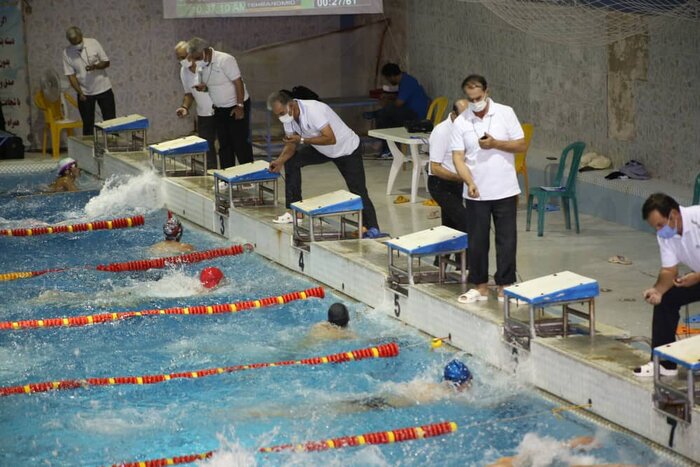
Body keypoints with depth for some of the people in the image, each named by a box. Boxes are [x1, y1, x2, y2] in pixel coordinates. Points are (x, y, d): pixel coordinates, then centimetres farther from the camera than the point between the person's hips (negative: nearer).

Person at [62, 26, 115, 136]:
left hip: (103, 89, 0)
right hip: (85, 93, 0)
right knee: (87, 124, 4)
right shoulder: (67, 53, -8)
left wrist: (95, 66, -24)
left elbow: (106, 62, -4)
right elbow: (71, 75, -8)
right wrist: (80, 93, -18)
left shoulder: (93, 43, -8)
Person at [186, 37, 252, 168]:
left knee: (240, 143, -5)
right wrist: (203, 87, -9)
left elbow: (238, 83, -20)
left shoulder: (225, 60, -20)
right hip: (220, 109, 7)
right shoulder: (200, 65, 2)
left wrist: (240, 106, -21)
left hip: (236, 108, -7)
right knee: (224, 145, 11)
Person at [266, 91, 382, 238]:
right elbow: (290, 145, -4)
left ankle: (372, 228, -10)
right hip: (323, 151, 8)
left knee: (358, 190, -14)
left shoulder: (313, 110, -34)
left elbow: (331, 139, -37)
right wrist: (280, 161, -23)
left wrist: (302, 140, -37)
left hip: (347, 149, -8)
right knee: (291, 161, -6)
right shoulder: (288, 117, -10)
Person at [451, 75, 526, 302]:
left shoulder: (505, 113, -3)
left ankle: (504, 287, 12)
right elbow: (458, 157, -5)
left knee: (507, 240, 2)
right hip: (476, 193, 1)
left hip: (505, 190, -1)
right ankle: (480, 286, 20)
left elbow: (522, 146, -3)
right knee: (477, 241, 7)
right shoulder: (461, 122, -1)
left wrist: (495, 144, -17)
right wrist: (470, 182, -21)